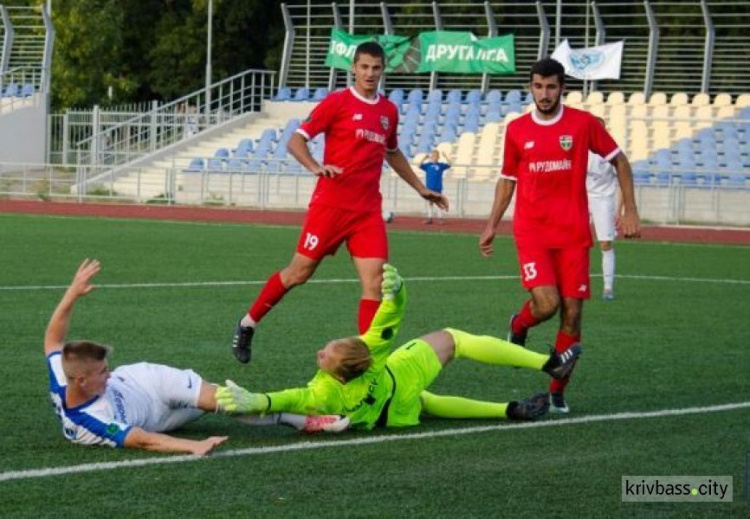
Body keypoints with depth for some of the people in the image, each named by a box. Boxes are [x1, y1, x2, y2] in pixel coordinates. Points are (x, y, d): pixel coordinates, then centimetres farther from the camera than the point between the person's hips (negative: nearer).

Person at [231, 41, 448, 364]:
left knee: (375, 281, -8)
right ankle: (247, 324, 22)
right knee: (299, 272, 3)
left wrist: (421, 188, 32)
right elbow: (295, 141, -8)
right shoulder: (337, 103, -5)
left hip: (369, 210, 5)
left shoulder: (389, 111, 13)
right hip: (331, 203, -5)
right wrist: (315, 167, -26)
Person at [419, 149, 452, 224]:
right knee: (429, 203, 4)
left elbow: (449, 164, -6)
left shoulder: (441, 165, 4)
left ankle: (440, 218, 5)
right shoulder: (428, 165, 4)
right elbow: (420, 166, -8)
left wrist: (445, 157, -14)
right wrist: (425, 158, -17)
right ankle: (429, 218, 10)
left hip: (438, 188, -1)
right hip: (429, 187, 1)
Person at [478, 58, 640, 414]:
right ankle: (518, 326, 18)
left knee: (572, 312, -2)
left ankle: (558, 391, 12)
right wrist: (491, 225, 12)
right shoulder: (517, 130, 5)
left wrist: (630, 211, 4)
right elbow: (507, 179, 16)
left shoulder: (583, 123, 0)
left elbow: (619, 160, 9)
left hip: (573, 232, 0)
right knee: (546, 303, -19)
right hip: (531, 230, 0)